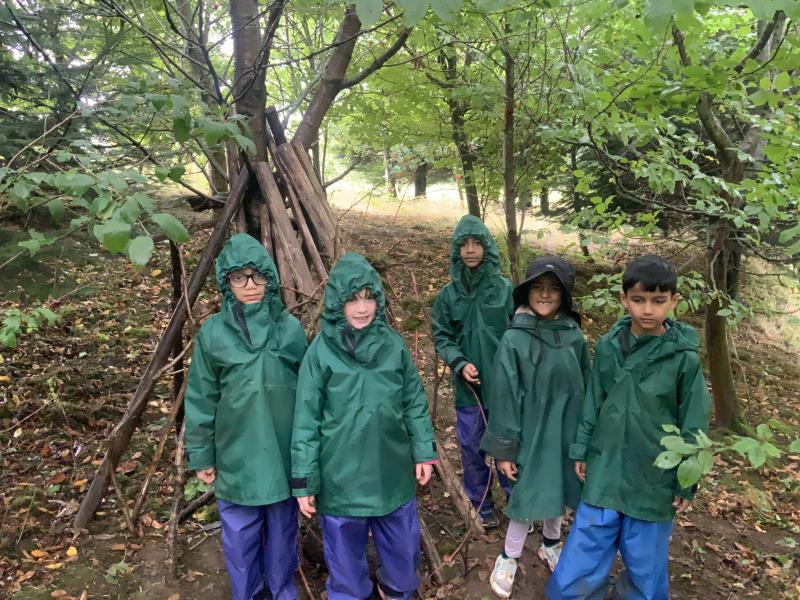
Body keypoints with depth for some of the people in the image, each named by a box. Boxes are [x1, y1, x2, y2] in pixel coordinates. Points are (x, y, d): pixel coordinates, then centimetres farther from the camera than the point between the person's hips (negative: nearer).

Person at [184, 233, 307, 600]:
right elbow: (201, 401, -1)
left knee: (282, 529, 18)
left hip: (284, 453, 1)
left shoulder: (290, 328, -7)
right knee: (240, 534, 14)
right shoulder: (213, 333, -9)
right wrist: (201, 455, 2)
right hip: (236, 455, 0)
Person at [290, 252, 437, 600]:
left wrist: (423, 451, 5)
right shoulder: (321, 351, -12)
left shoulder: (393, 344, -5)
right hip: (341, 476, -2)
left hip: (393, 472, 3)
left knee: (404, 549, 20)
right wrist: (303, 480, -7)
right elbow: (307, 419, -8)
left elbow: (415, 402, 5)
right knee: (345, 556, 15)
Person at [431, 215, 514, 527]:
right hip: (468, 386, 1)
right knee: (472, 447, 12)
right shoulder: (449, 294, -1)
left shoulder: (505, 288, -5)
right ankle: (482, 505, 30)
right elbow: (441, 337, 2)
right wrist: (460, 363, -13)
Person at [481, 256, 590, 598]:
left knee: (556, 492, 19)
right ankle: (508, 559, 27)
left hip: (566, 432, 4)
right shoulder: (514, 339, -16)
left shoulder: (574, 335, -4)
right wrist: (504, 448, -10)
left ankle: (551, 545, 45)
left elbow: (585, 387, 5)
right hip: (532, 432, -4)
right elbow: (504, 397, -12)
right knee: (529, 496, 4)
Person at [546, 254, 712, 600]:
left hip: (654, 478, -2)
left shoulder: (684, 359, -13)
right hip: (605, 469, 2)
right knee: (585, 549, 12)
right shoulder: (608, 346, -5)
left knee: (645, 557, 15)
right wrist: (581, 450, 9)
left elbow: (693, 426, -6)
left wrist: (686, 484, -2)